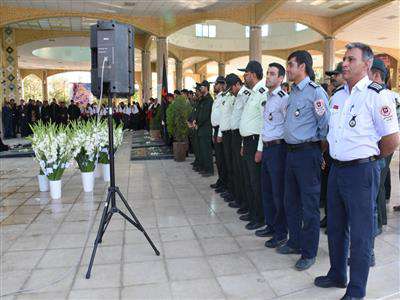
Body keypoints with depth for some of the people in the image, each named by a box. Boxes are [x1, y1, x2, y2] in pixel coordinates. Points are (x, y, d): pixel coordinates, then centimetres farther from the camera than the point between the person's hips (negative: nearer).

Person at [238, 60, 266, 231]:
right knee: (248, 180, 17)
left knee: (256, 181, -2)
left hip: (256, 142, -10)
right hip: (248, 141, 10)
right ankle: (252, 212, 31)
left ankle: (260, 218, 12)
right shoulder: (252, 94, 17)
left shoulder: (263, 93, -15)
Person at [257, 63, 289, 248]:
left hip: (278, 148, -9)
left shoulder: (284, 98, -13)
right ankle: (271, 225, 32)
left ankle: (281, 233, 13)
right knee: (266, 189, 17)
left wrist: (281, 145, -12)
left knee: (278, 191, 0)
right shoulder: (268, 98, 16)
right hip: (266, 148, 9)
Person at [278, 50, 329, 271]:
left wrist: (319, 151, -4)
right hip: (291, 152, 9)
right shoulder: (293, 92, 14)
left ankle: (309, 253, 17)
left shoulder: (315, 91, -13)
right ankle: (295, 242, 35)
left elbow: (326, 126, -12)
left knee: (309, 205, 2)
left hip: (308, 153, -9)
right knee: (291, 202, 18)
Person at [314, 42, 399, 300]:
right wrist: (335, 155, 13)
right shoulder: (337, 96, 10)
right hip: (337, 169, 8)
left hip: (361, 172, -7)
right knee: (336, 228, 19)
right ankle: (337, 276, 39)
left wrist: (367, 157, 0)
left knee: (360, 235, 5)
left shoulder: (377, 96, -13)